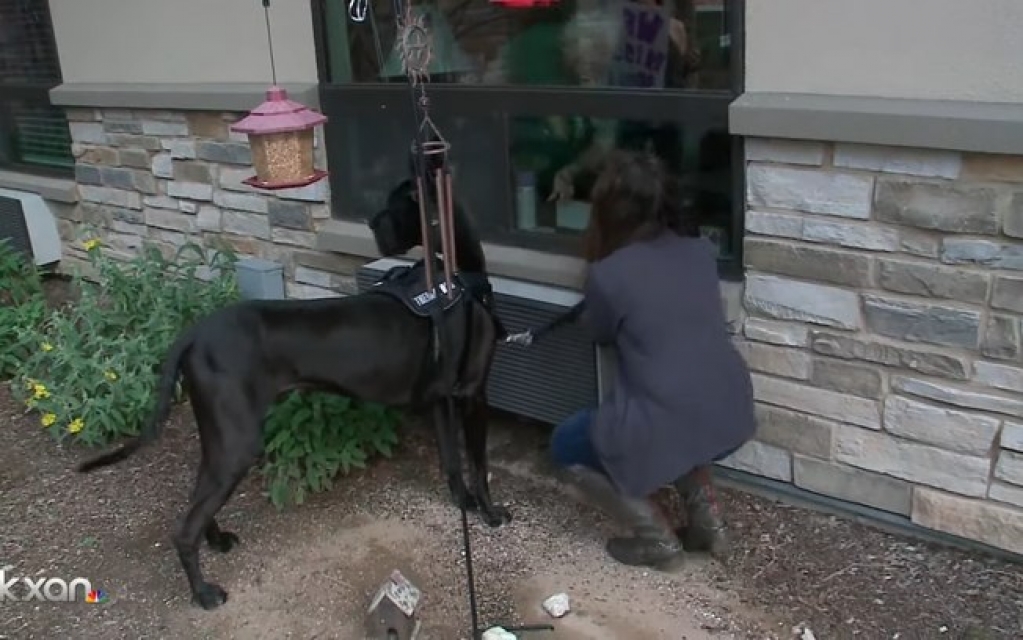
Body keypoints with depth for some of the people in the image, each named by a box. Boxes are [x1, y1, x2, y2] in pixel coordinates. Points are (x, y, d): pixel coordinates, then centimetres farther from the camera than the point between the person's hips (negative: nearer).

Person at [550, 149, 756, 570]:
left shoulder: (608, 274, -12)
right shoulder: (699, 250, 6)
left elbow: (600, 333, 8)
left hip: (668, 428, -6)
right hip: (733, 417, 7)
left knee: (567, 446, 20)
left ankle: (658, 542, 15)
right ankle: (706, 520, 27)